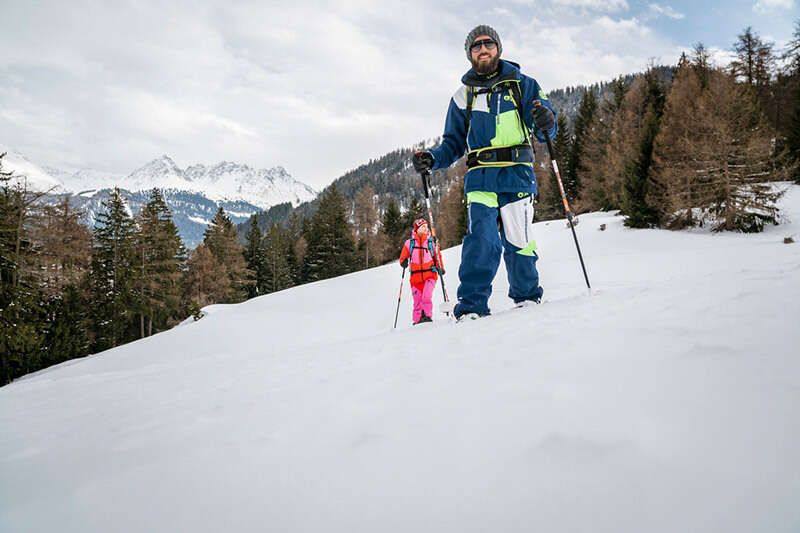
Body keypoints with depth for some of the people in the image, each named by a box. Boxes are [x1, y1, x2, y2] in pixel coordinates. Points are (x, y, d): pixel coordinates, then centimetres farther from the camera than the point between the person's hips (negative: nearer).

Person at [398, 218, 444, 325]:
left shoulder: (431, 242, 10)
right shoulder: (409, 243, 9)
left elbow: (437, 256, 13)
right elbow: (403, 257, 14)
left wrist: (440, 268, -1)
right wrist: (404, 262, -7)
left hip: (430, 274, -1)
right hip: (416, 275, 1)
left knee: (426, 296, -20)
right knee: (417, 300, 2)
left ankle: (427, 315, -15)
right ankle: (417, 320, 11)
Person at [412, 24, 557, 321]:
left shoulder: (522, 84, 12)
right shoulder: (463, 95, 17)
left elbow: (543, 130, 6)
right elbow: (454, 143, 20)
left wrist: (546, 122, -18)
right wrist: (431, 159, 1)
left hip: (517, 174, -1)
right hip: (480, 177, 1)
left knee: (518, 241, -1)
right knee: (481, 239, -15)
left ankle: (528, 298, 21)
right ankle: (471, 307, -11)